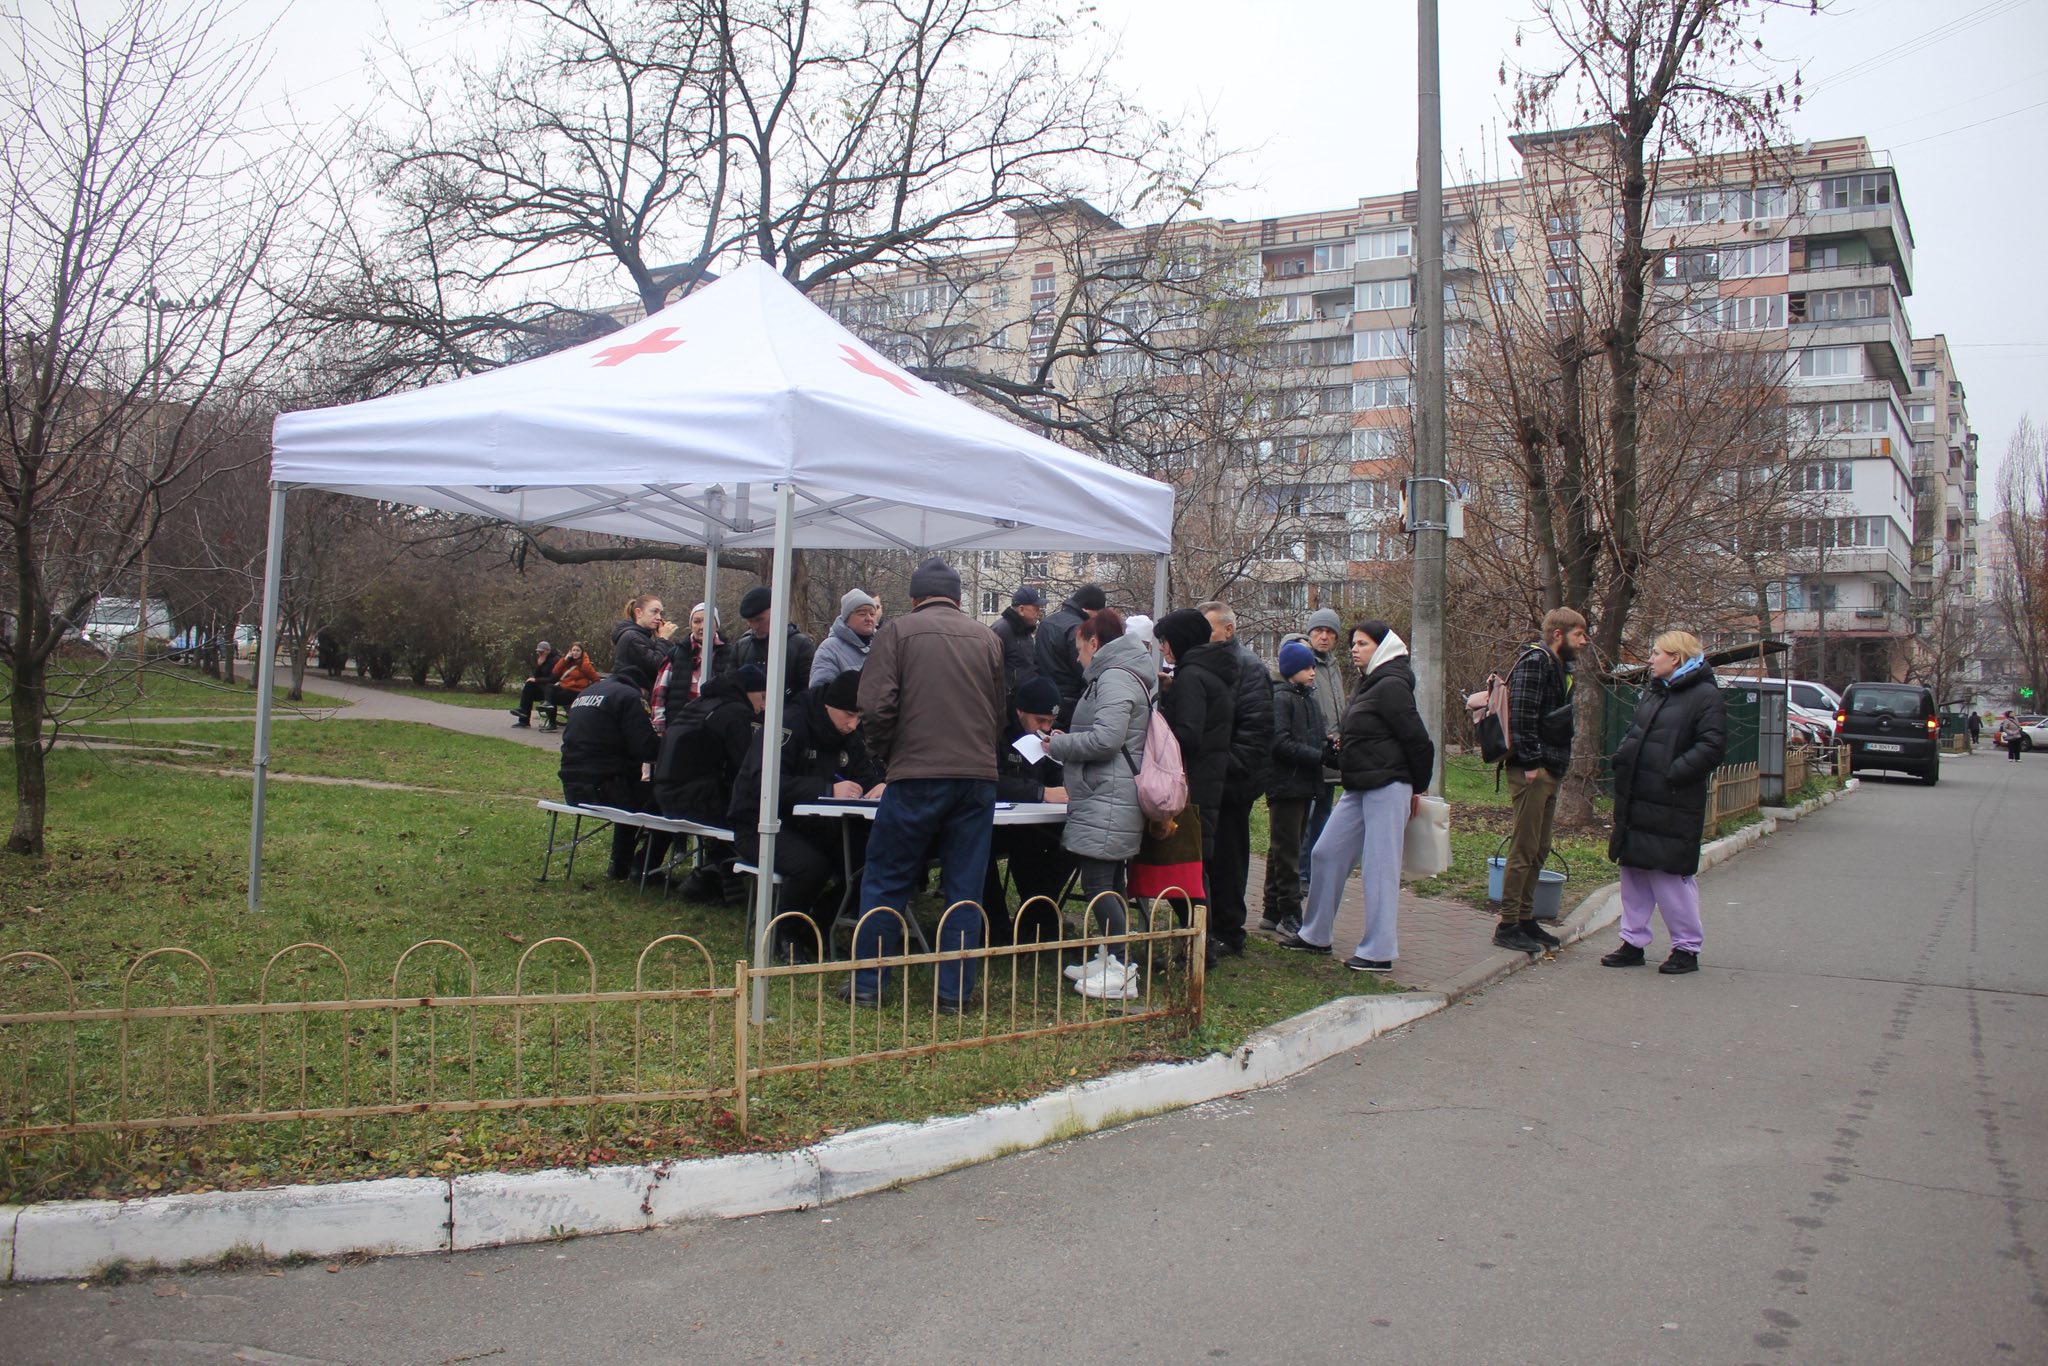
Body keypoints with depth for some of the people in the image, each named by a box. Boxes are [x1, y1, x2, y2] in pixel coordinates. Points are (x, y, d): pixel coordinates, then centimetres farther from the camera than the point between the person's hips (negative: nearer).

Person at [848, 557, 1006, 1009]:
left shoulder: (897, 632, 0)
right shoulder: (986, 637, 11)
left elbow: (877, 704, -8)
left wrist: (885, 754, 7)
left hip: (916, 775, -3)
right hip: (979, 776, 3)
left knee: (886, 881, 8)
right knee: (964, 888, 8)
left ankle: (867, 983, 13)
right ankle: (955, 992, 11)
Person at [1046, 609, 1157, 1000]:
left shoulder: (1115, 677, -13)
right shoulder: (1116, 676, 19)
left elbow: (1105, 739, -23)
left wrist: (1058, 744, -9)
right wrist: (1066, 741, 16)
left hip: (1108, 802, -11)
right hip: (1107, 799, 11)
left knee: (1097, 884, -10)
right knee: (1108, 882, 15)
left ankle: (1124, 972, -9)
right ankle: (1109, 959, 22)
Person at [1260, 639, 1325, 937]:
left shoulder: (1309, 698, 16)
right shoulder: (1281, 698, -12)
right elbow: (1281, 743, -20)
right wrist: (1320, 756, -19)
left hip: (1304, 784, 9)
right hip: (1286, 784, -9)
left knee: (1283, 849, 14)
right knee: (1286, 850, -3)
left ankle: (1273, 912, 21)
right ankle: (1289, 914, 2)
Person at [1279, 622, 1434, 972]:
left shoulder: (1391, 687, -14)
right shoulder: (1368, 684, 15)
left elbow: (1417, 740, -14)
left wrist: (1418, 788, -5)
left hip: (1387, 788, -10)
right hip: (1359, 789, 10)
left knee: (1380, 866, -4)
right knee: (1326, 854, 11)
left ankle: (1379, 952, 3)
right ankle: (1316, 935, 23)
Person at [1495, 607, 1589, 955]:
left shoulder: (1558, 666, 19)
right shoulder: (1534, 662, -12)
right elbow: (1521, 715, -21)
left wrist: (1560, 764, 15)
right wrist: (1531, 763, -22)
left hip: (1549, 772, 10)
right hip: (1532, 772, -10)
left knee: (1538, 851, 15)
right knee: (1524, 850, -6)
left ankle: (1526, 920, 23)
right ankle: (1508, 927, -1)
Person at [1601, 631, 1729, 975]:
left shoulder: (1705, 696, -9)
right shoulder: (1653, 692, 17)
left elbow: (1712, 747, -18)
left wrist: (1673, 773, -21)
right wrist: (1621, 760, 7)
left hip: (1673, 807, -8)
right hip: (1637, 800, 8)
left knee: (1672, 876, -4)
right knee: (1634, 871, 12)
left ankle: (1687, 948, 9)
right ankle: (1633, 942, 21)